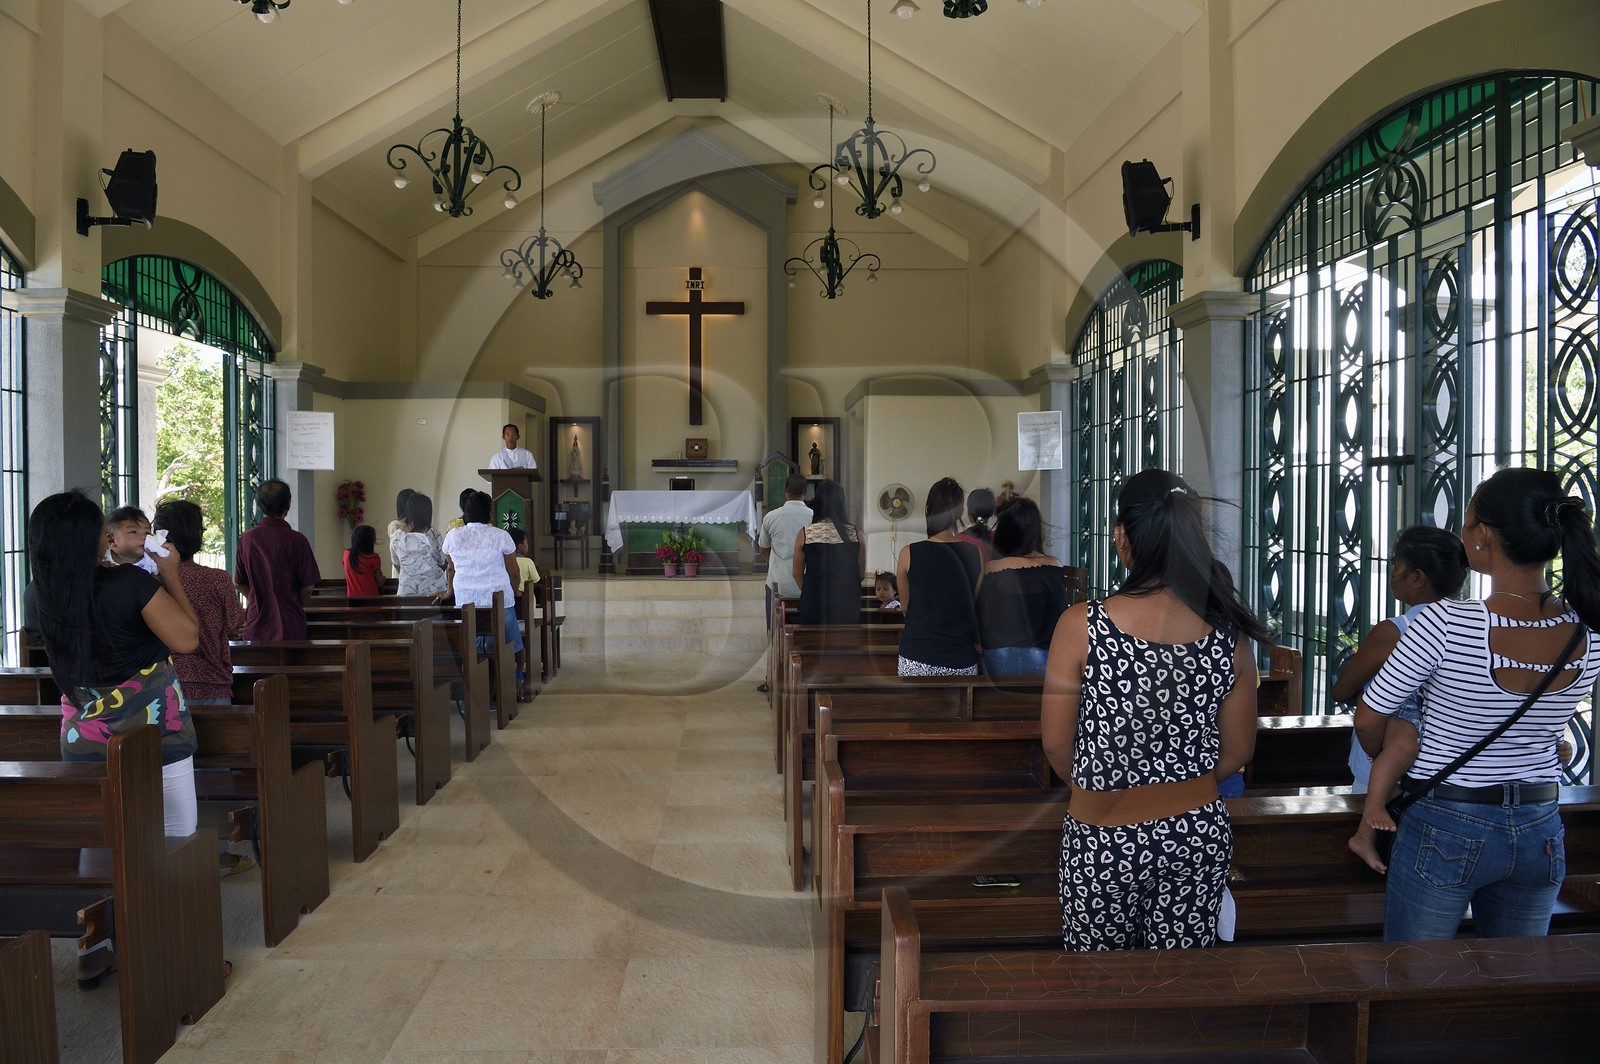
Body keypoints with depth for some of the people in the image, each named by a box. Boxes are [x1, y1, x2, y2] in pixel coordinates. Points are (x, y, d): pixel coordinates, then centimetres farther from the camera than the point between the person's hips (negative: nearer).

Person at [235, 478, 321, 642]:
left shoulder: (247, 538, -3)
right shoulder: (296, 540, -11)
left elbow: (240, 583, 6)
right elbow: (308, 586, -8)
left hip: (256, 623, 3)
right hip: (290, 624, -3)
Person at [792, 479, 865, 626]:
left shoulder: (804, 533, -7)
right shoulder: (856, 534, -5)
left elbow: (797, 572, 2)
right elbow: (862, 571, 5)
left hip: (813, 604, -1)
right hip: (848, 606, 1)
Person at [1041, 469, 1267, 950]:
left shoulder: (1082, 625, -18)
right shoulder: (1227, 633, -7)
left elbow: (1056, 743, -10)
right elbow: (1237, 751, 3)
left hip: (1104, 841, -3)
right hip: (1199, 835, 3)